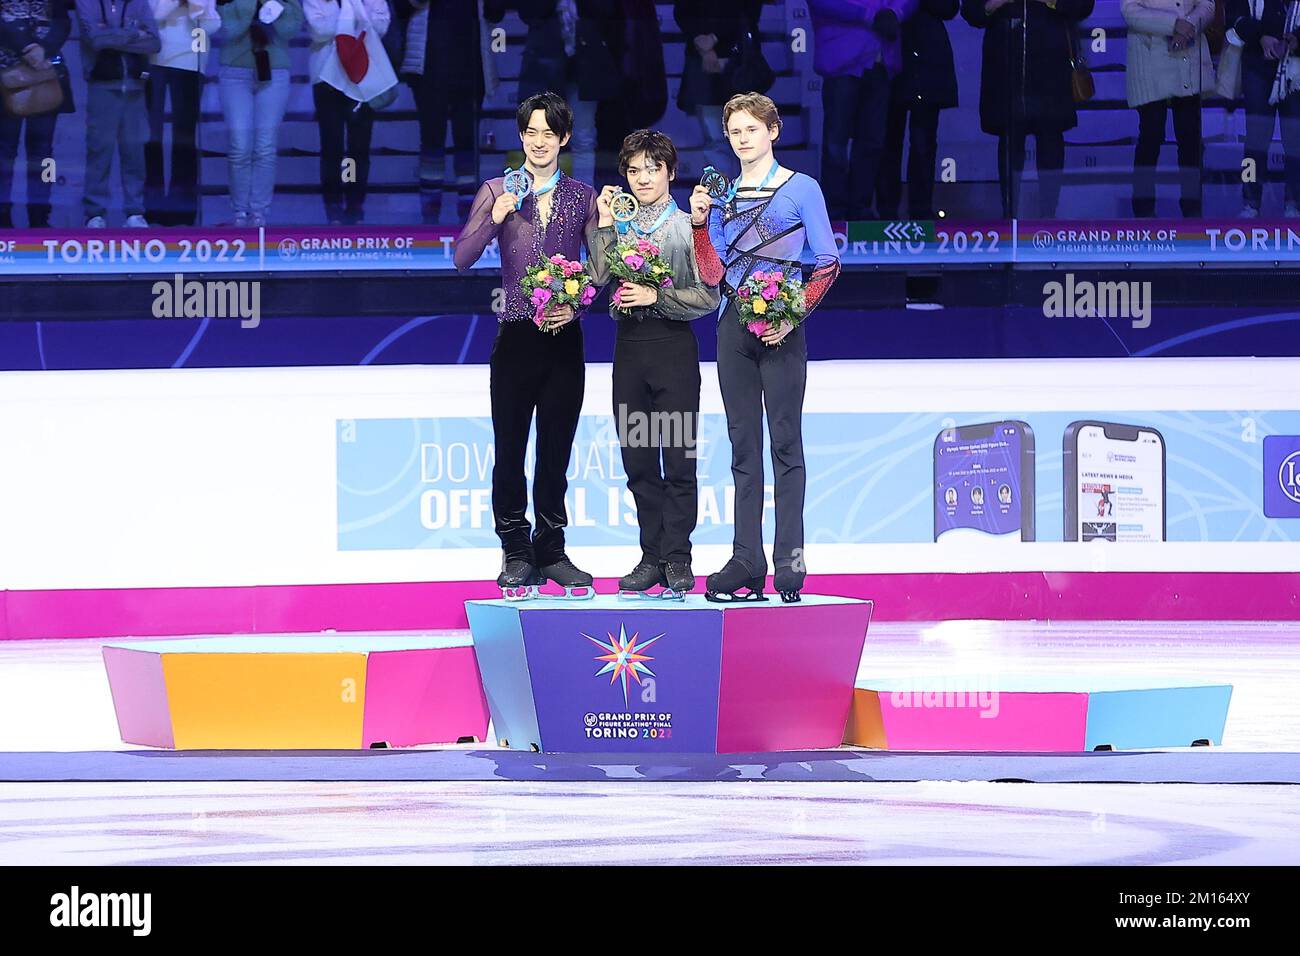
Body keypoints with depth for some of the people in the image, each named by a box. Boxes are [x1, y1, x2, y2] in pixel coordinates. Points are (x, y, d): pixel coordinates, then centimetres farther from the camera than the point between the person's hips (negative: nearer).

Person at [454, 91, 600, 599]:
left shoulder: (582, 197, 7)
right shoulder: (497, 192, 3)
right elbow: (462, 258, -3)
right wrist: (494, 219, -16)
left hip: (564, 335, 1)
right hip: (515, 336, -1)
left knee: (556, 451, 6)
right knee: (510, 451, -1)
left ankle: (551, 552, 14)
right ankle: (516, 556, 5)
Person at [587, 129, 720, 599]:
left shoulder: (686, 226, -1)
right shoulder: (621, 224, 12)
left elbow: (708, 297, -5)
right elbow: (600, 275, -2)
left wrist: (656, 296, -13)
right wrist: (604, 224, -4)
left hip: (673, 346, -5)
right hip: (629, 345, 5)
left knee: (678, 460, -4)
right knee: (638, 459, 6)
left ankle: (677, 560, -1)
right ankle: (652, 556, 12)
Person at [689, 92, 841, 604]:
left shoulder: (801, 189, 1)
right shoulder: (720, 195, 14)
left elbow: (828, 263, -3)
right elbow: (712, 274, 10)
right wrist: (700, 222, -3)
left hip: (780, 327, -5)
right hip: (734, 326, 5)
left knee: (785, 443, -6)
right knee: (743, 446, 4)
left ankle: (789, 561, -8)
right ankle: (747, 562, 3)